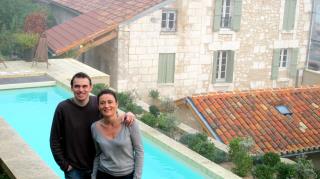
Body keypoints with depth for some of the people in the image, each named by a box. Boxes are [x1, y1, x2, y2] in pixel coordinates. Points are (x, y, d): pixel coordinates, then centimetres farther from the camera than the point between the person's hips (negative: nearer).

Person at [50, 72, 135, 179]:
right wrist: (64, 165, -7)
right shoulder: (63, 108, -13)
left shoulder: (98, 103, -8)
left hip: (97, 166, 2)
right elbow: (55, 141, -6)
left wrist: (127, 115, -17)